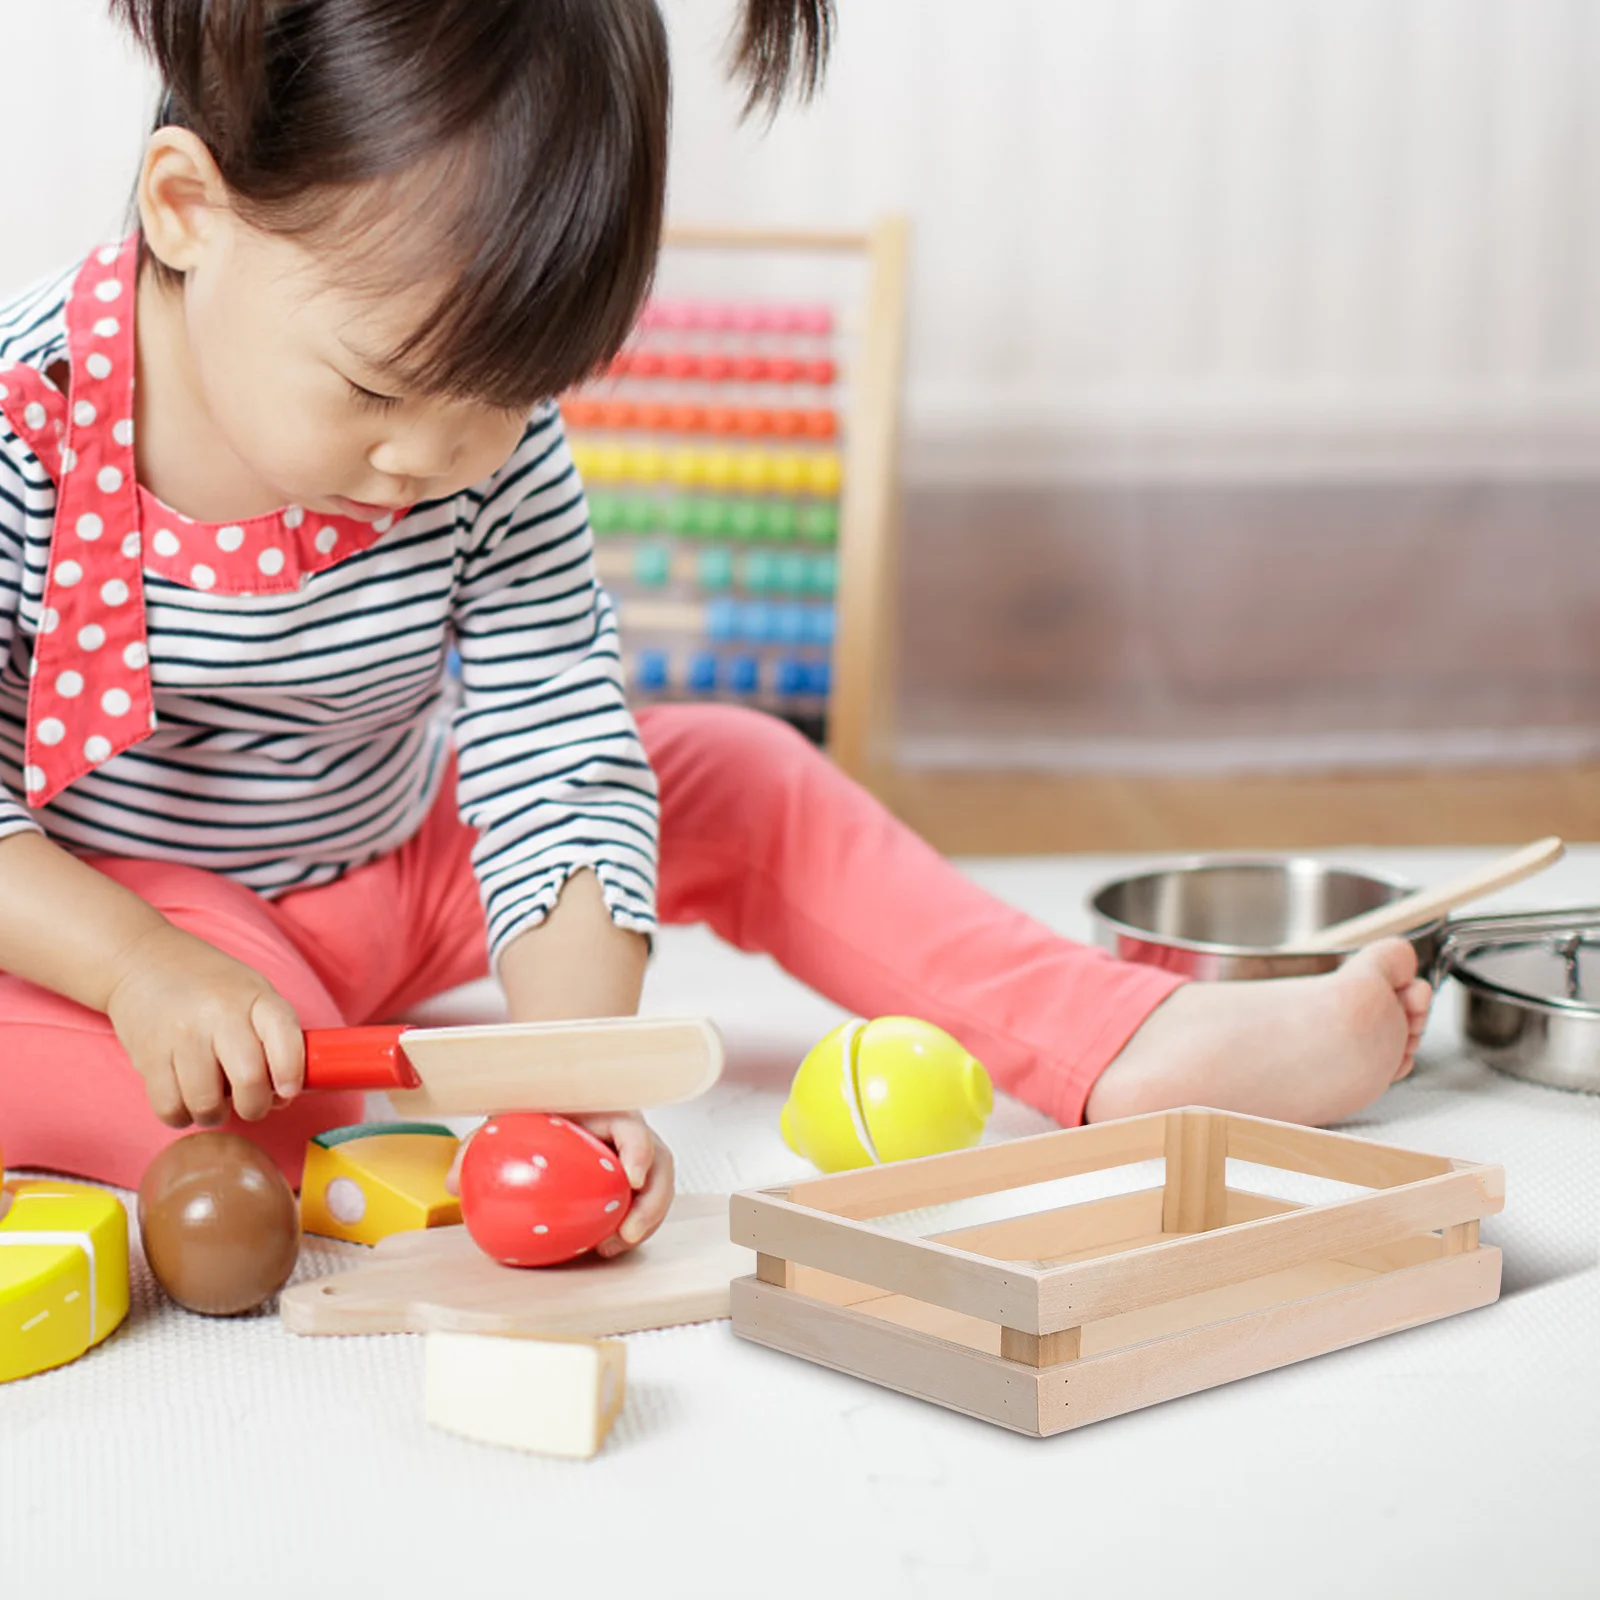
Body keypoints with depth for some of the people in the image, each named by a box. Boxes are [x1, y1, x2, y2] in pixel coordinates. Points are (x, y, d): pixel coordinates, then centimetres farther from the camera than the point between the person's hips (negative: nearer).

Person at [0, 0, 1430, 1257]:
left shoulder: (499, 466, -18)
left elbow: (558, 769, -19)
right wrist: (137, 966, -36)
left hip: (393, 878, 3)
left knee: (744, 779, -4)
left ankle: (1136, 1049, -5)